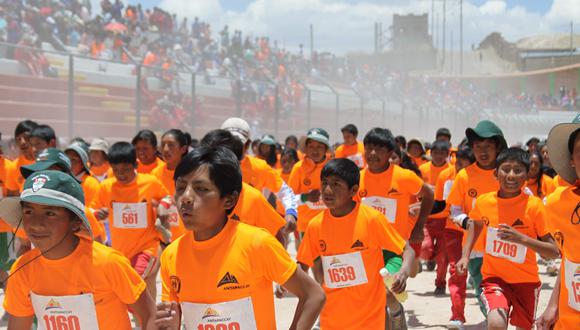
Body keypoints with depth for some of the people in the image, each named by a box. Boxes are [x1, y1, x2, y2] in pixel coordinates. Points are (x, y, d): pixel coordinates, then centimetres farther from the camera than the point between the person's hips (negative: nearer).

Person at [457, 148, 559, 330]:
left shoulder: (534, 206, -16)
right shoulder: (483, 202, -8)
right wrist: (465, 256, 7)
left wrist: (522, 239, -31)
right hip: (494, 277, 0)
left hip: (526, 281, 0)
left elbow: (554, 252, -18)